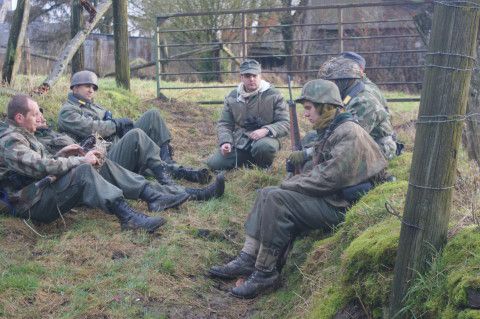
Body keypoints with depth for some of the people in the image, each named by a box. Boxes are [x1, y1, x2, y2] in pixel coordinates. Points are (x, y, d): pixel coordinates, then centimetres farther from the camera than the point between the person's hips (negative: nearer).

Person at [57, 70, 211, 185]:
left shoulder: (92, 105, 31)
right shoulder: (67, 112, 2)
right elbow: (92, 129, -14)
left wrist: (113, 122, 2)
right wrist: (118, 124, -3)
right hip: (106, 159, -9)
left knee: (152, 115, -4)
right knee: (135, 134, -37)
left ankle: (167, 162, -20)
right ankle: (164, 175, -40)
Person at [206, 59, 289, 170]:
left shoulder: (273, 95, -3)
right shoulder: (232, 97, 8)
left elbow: (285, 123, -5)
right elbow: (224, 124, 12)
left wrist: (266, 130, -24)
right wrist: (225, 142, -8)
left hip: (264, 138, -3)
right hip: (239, 141, 4)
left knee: (264, 146, -40)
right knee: (213, 164, -14)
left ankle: (264, 169, -4)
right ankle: (249, 162, 12)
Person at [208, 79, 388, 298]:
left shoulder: (348, 134, -18)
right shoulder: (330, 131, 14)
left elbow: (327, 179, -24)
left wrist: (289, 185, -14)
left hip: (338, 206, -10)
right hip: (324, 196, 10)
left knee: (276, 200, -23)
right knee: (266, 193, 3)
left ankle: (265, 273, -15)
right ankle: (247, 259, -2)